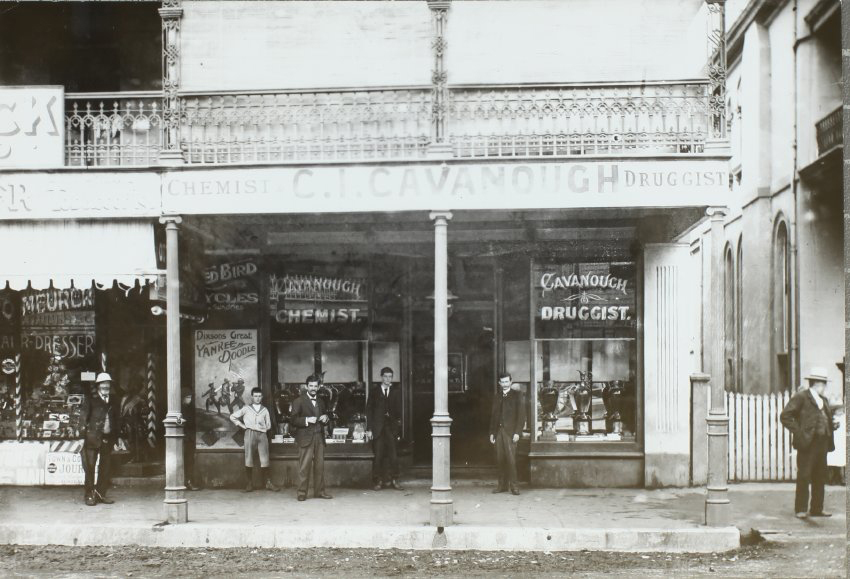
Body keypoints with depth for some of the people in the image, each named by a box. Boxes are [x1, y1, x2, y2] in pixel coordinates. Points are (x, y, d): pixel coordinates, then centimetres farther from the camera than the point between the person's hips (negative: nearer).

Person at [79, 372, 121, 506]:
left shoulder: (113, 401, 14)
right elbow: (83, 416, -1)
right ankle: (90, 495, 1)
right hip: (93, 437, -4)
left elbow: (117, 418, 18)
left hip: (108, 438, 4)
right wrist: (84, 432, -9)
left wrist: (116, 434, 9)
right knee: (90, 466, -5)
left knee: (105, 467, 7)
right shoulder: (90, 400, 2)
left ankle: (101, 493, 16)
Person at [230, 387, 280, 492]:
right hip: (250, 433, -1)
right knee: (249, 459, -3)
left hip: (262, 434, 1)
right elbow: (232, 417, 11)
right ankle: (250, 483, 3)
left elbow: (268, 425, 17)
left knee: (265, 459, -3)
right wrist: (242, 425, 5)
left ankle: (268, 483, 0)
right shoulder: (246, 409, 11)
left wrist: (263, 428, 1)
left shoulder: (264, 410, 16)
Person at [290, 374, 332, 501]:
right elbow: (293, 420, -6)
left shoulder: (321, 401, 19)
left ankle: (319, 491, 8)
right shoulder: (299, 401, 1)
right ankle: (302, 493, -3)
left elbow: (325, 415, 30)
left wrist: (325, 418, 7)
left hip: (319, 437, 5)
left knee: (320, 465, 2)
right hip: (306, 437, -5)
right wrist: (307, 420, -18)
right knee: (304, 466, -7)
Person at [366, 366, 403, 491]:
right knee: (378, 456, -4)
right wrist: (369, 428, -3)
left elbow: (399, 411, 11)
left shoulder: (396, 393, 12)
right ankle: (378, 481, 3)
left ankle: (393, 480, 4)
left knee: (393, 456, -3)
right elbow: (369, 410, 5)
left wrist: (398, 424, -5)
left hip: (392, 428, 1)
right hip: (378, 428, -1)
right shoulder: (374, 392, 7)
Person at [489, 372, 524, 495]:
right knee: (500, 459, 3)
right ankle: (502, 485, 9)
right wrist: (492, 432, 10)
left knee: (511, 458, -10)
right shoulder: (497, 396, 16)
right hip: (498, 431, 4)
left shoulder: (517, 395, 3)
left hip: (510, 431, -4)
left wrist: (517, 432, -10)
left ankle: (513, 486, -6)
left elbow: (520, 414, -2)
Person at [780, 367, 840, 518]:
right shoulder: (800, 398, -6)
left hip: (822, 443, 8)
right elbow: (785, 416, -11)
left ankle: (817, 509, 18)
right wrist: (798, 432, -16)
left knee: (820, 477, 10)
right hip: (808, 443, -8)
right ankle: (800, 510, 0)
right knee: (804, 477, -5)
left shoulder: (823, 400, 19)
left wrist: (832, 425, 8)